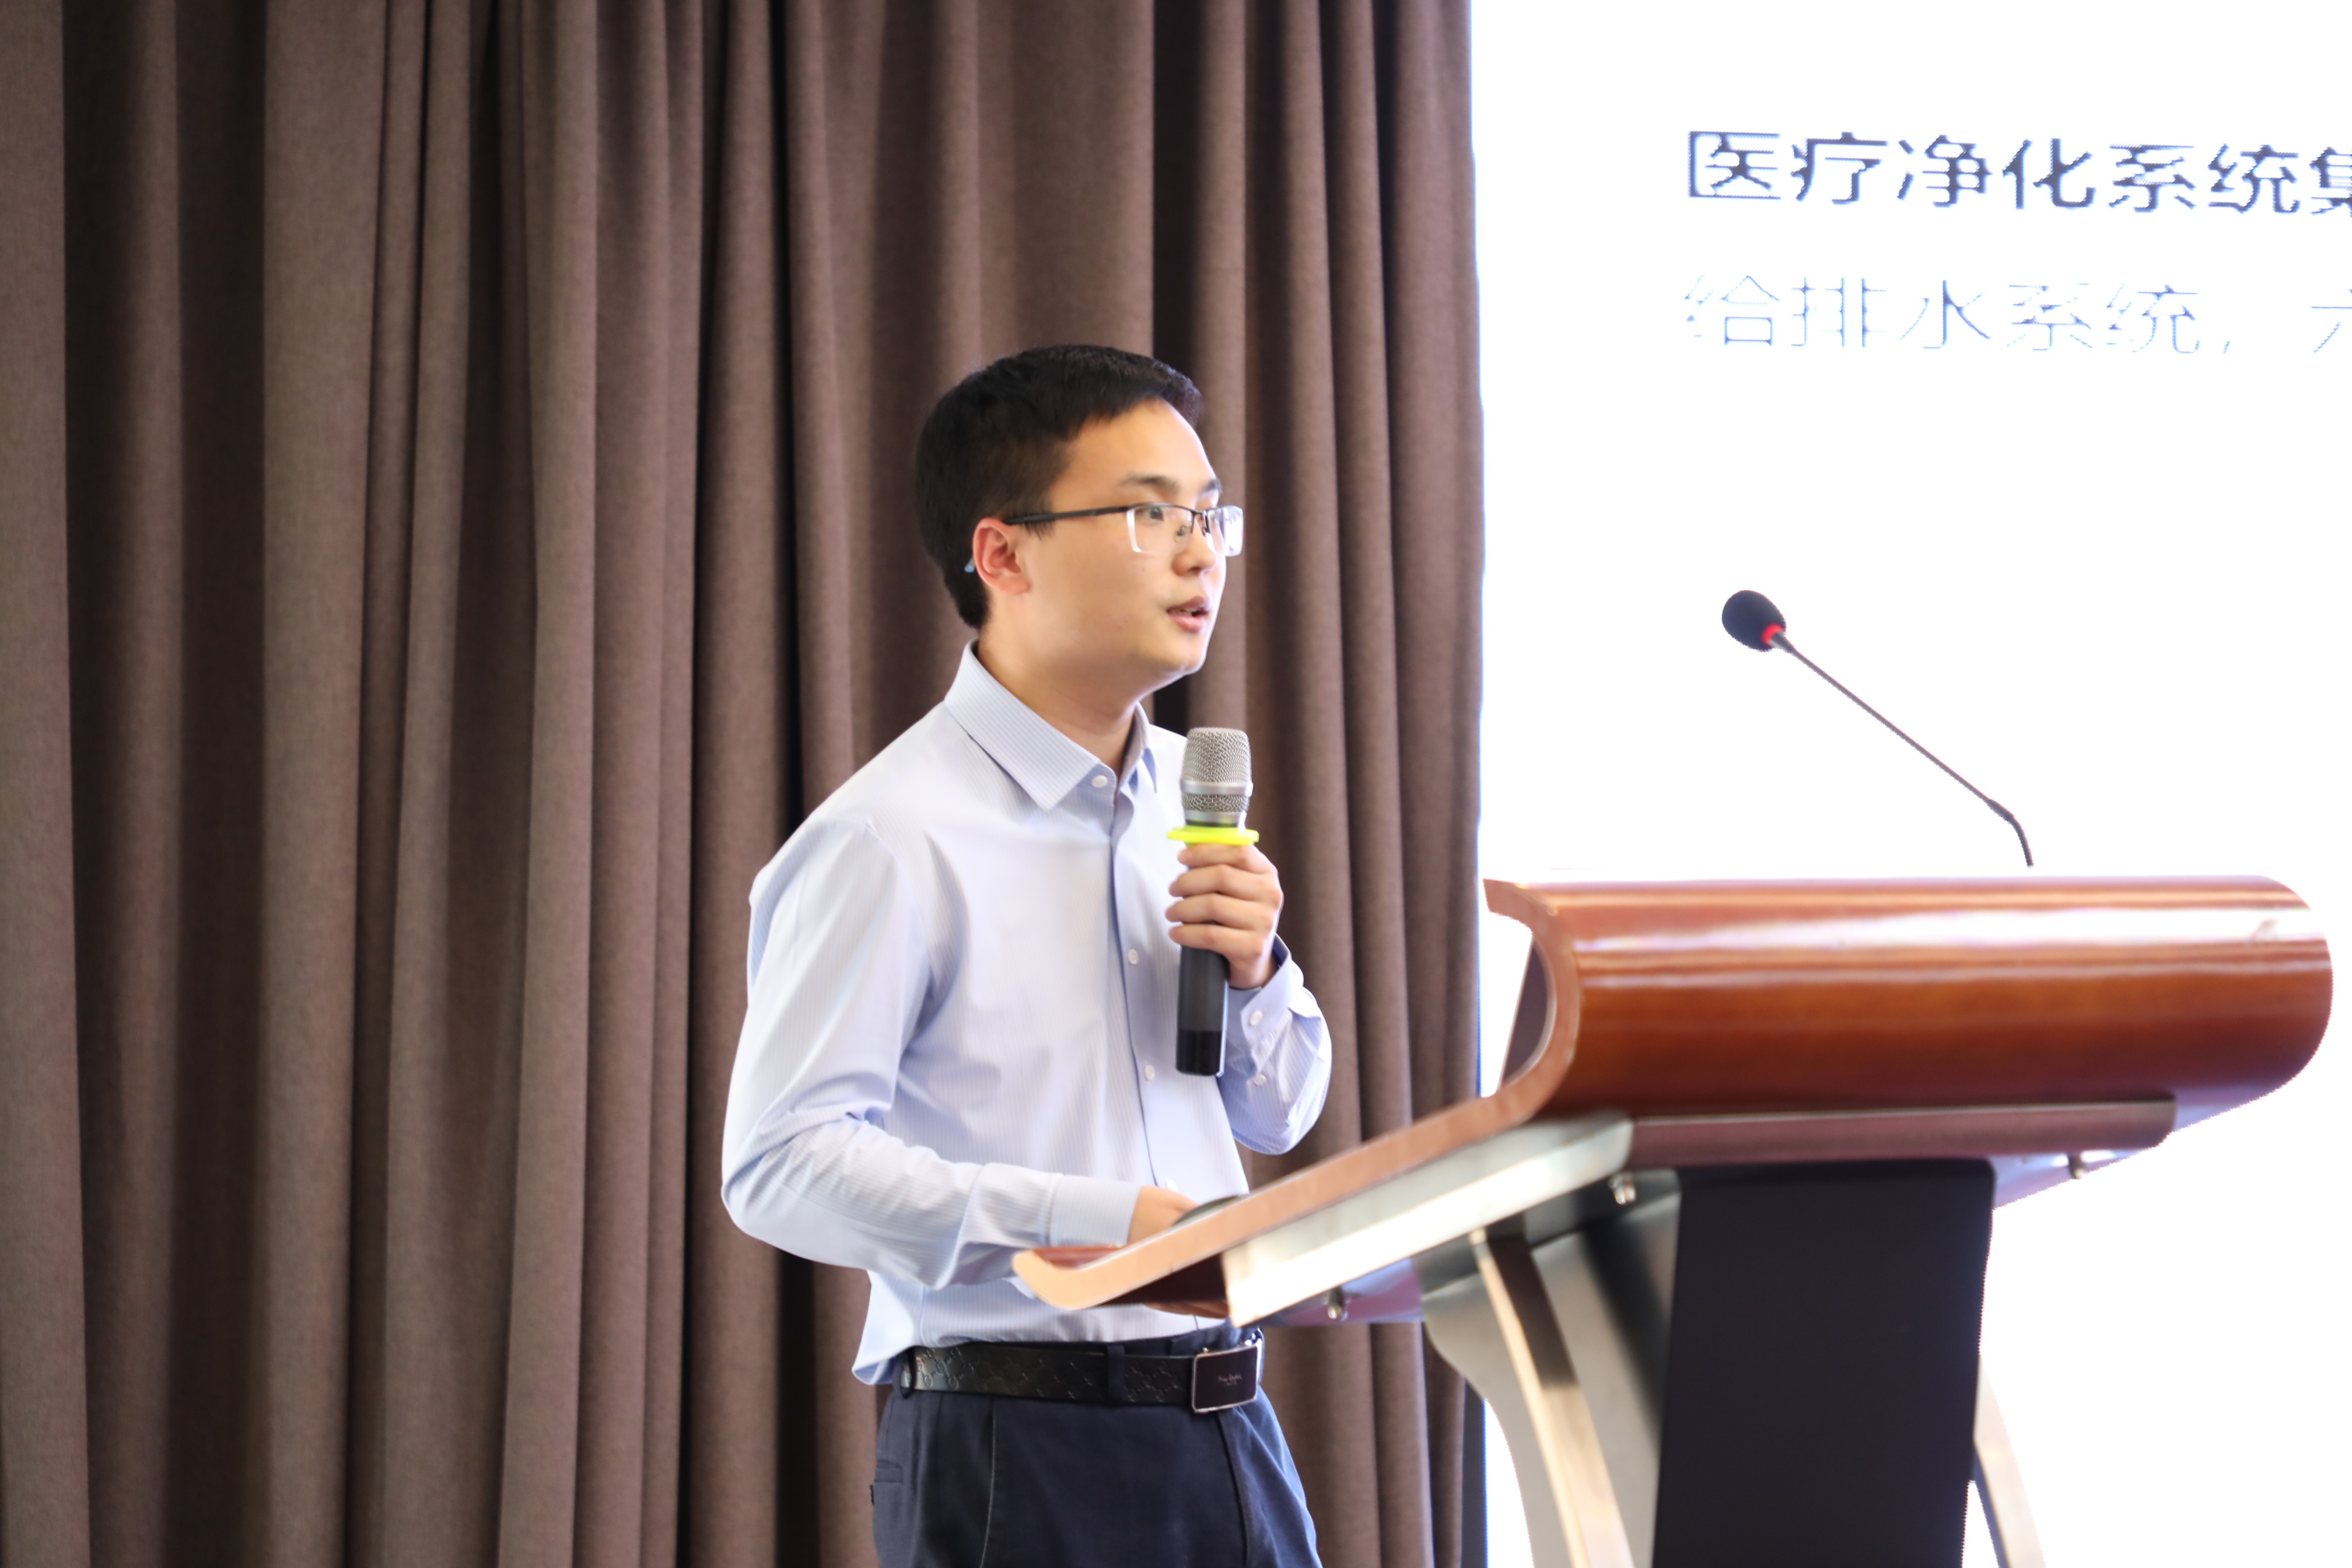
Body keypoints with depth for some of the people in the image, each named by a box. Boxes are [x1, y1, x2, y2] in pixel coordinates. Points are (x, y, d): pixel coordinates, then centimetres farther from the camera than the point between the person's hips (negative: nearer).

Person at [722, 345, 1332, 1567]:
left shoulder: (1189, 797, 13)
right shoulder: (893, 838, -12)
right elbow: (782, 1161, -19)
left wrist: (1254, 976, -1)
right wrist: (1097, 1224, -24)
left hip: (1226, 1433, 7)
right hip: (1020, 1455, -7)